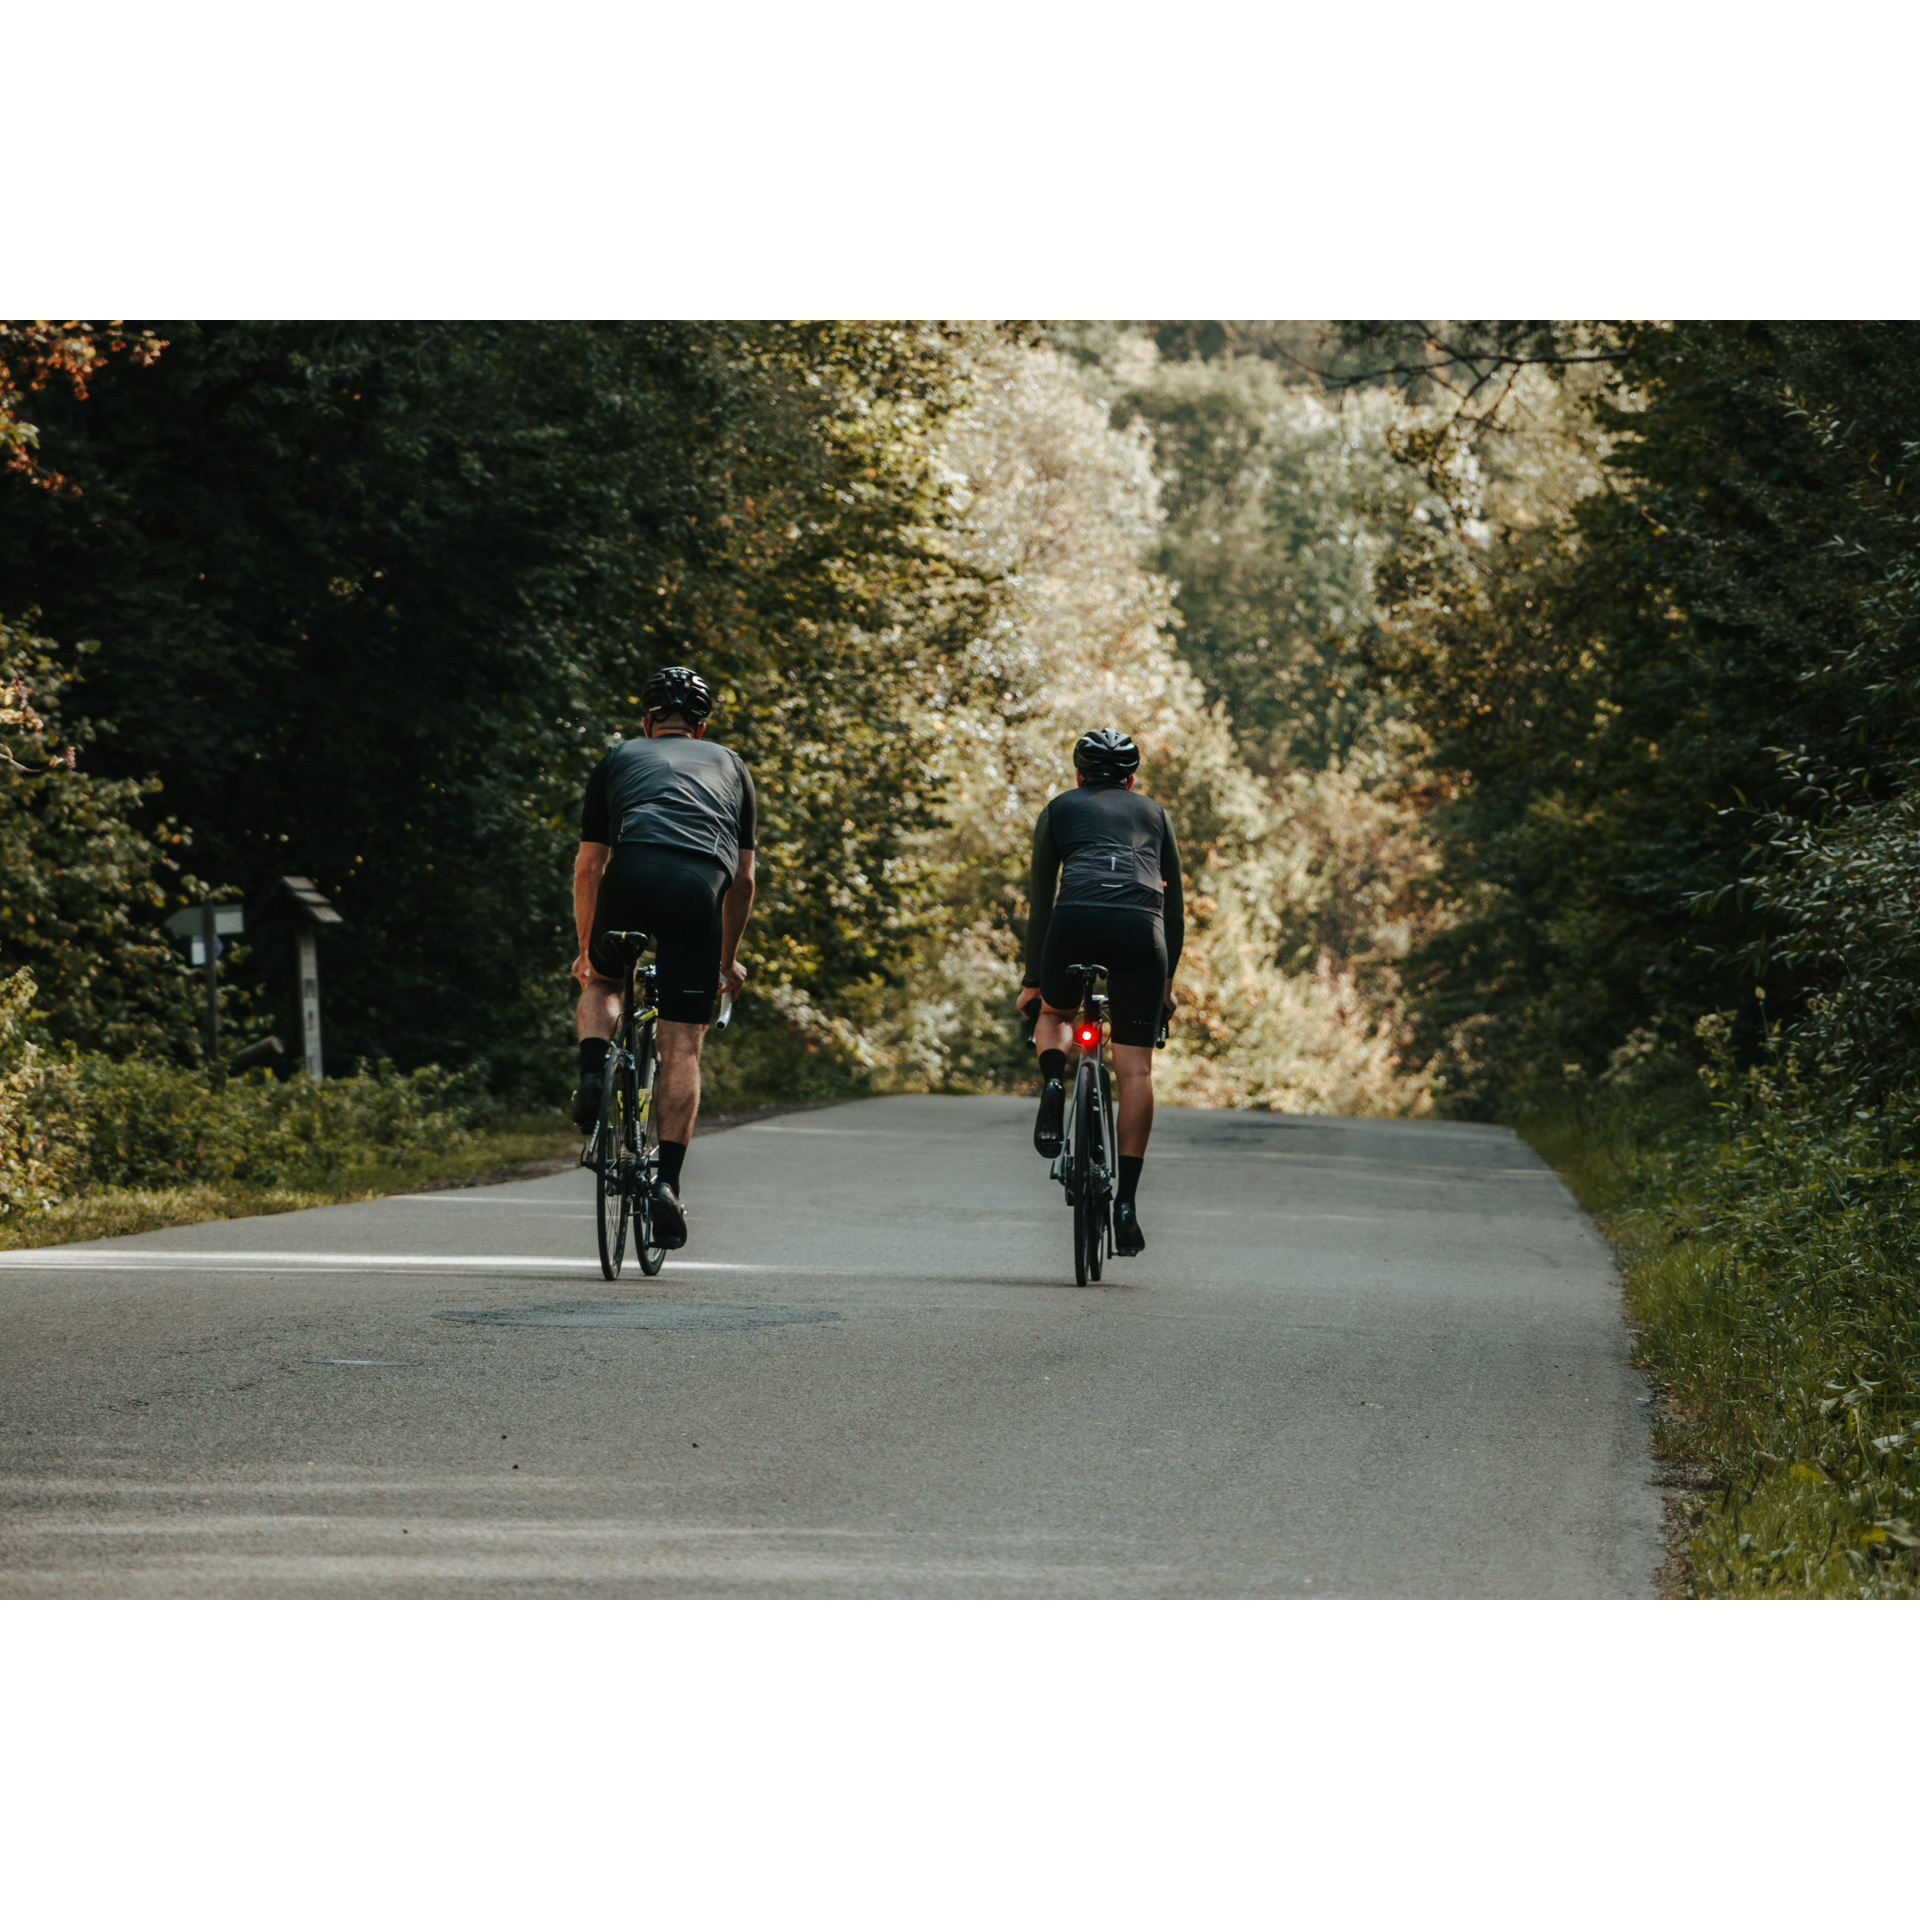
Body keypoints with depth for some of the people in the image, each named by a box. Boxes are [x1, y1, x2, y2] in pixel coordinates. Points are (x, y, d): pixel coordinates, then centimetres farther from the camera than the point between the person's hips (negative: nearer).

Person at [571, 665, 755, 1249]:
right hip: (701, 888, 0)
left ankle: (593, 1071, 2)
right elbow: (744, 877, 33)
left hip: (633, 875, 0)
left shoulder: (618, 759, 29)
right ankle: (668, 1183, -6)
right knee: (682, 1047, 4)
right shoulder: (730, 765, 33)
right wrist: (728, 959, 43)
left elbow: (588, 866, 28)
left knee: (600, 982, 30)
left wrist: (585, 950, 39)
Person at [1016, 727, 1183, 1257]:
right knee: (1134, 1067, 2)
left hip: (1076, 920, -1)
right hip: (1141, 926, 1)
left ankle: (1053, 1084, -2)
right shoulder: (1153, 812, 30)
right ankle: (1127, 1199, -5)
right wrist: (1168, 980, 33)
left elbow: (1040, 898, 22)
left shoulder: (1060, 808, 25)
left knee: (1053, 1013, 30)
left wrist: (1032, 979, 26)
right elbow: (1175, 901, 28)